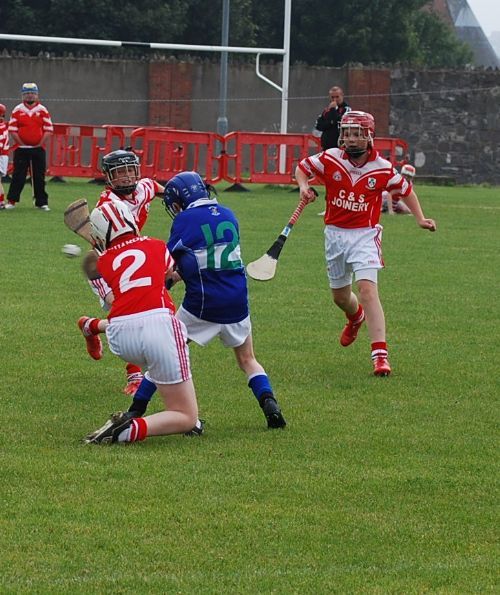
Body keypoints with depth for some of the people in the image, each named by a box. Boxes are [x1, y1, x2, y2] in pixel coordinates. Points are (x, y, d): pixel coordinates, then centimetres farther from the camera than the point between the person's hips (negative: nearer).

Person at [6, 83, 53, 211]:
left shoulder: (42, 110, 3)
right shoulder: (17, 110, 2)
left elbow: (48, 129, 1)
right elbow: (12, 129, 0)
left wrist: (40, 144, -6)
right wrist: (21, 143, -6)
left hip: (38, 148, 1)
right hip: (21, 149, -1)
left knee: (39, 177, 4)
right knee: (18, 176, -2)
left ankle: (41, 202, 10)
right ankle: (11, 201, 3)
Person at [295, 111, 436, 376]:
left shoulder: (382, 168, -9)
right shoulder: (330, 159, -7)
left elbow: (405, 189, 8)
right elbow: (302, 166, 9)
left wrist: (420, 219, 1)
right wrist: (303, 186, -11)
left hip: (365, 235, -3)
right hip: (335, 234, 3)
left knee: (367, 288, -22)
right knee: (340, 296, 17)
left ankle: (380, 355, -26)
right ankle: (356, 316, 57)